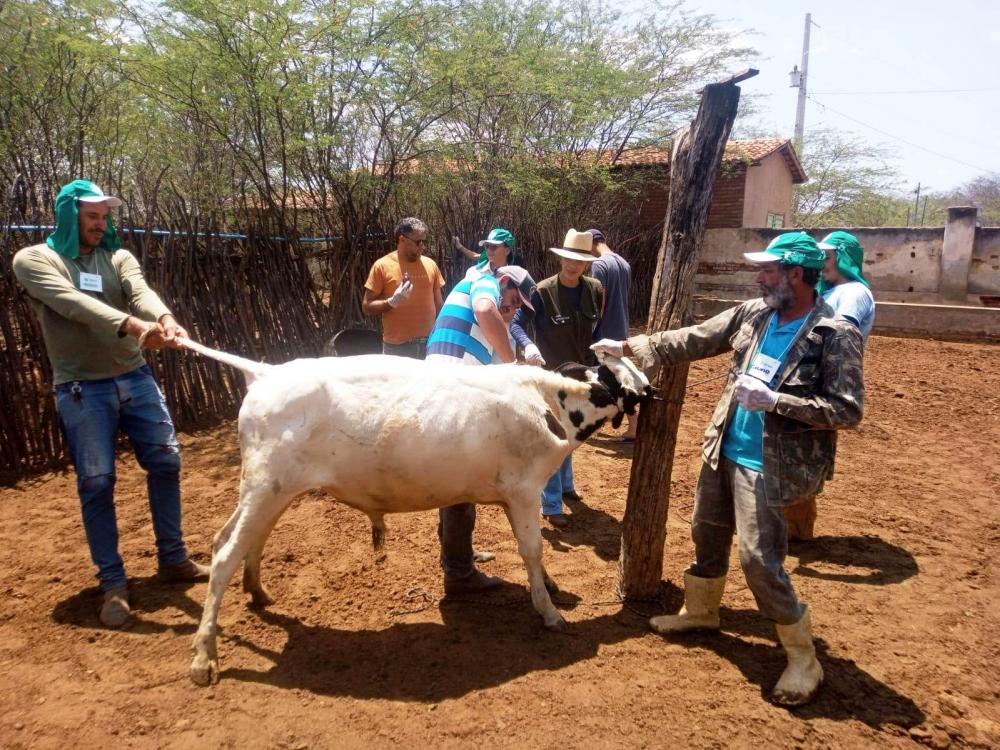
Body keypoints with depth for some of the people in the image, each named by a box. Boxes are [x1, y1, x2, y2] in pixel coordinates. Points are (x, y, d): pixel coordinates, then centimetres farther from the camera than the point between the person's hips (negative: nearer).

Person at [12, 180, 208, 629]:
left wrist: (165, 319, -38)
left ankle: (173, 559, 23)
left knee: (165, 463, 7)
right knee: (96, 483, 0)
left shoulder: (117, 257, 8)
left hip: (135, 378, 4)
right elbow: (73, 304, -22)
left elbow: (141, 291, -13)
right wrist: (134, 326, -39)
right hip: (81, 390, -4)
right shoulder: (33, 260, -4)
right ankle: (113, 583, 12)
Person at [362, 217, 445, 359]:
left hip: (429, 344, 4)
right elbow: (366, 307, -3)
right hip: (397, 347, -3)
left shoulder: (430, 264, 7)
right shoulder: (382, 266, -4)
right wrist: (393, 302, -19)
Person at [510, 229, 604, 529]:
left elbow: (598, 329, 5)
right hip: (552, 376, -5)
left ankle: (565, 484, 43)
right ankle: (551, 507, 6)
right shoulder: (542, 292, -18)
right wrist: (528, 345, -36)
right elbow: (517, 323, -16)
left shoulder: (595, 290, -4)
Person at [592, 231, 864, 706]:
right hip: (724, 451, 7)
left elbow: (848, 410, -18)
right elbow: (693, 340, 7)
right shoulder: (752, 314, 2)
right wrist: (630, 347, 4)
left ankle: (804, 659, 14)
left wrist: (775, 401, -26)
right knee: (707, 534, 20)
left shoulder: (836, 335, -16)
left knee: (759, 560, -7)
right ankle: (701, 610, 46)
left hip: (768, 466, -7)